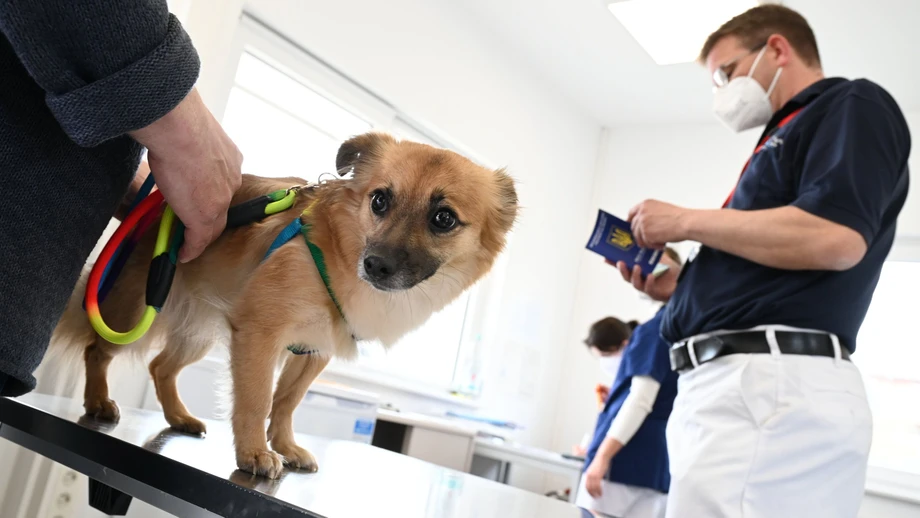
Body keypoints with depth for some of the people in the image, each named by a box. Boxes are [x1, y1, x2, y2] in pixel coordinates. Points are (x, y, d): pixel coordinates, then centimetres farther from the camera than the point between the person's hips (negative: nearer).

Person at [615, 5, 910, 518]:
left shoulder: (853, 105, 2)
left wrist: (686, 221, -7)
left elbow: (834, 238, -17)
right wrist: (677, 288, 13)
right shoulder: (788, 134, 28)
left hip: (772, 383, -9)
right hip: (728, 381, 9)